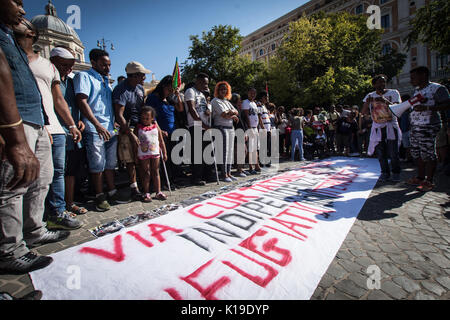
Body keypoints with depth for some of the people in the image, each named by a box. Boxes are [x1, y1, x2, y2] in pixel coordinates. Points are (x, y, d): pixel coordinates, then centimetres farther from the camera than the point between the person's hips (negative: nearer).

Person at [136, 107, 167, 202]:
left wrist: (164, 153, 5)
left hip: (155, 153, 1)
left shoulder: (156, 126, 3)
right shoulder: (139, 127, -1)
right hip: (143, 154, -1)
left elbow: (161, 141, 6)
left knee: (156, 172, 8)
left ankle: (158, 192, 16)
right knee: (146, 173, 5)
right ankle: (146, 193, 14)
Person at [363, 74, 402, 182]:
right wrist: (367, 103, -18)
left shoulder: (393, 93, 2)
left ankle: (396, 173, 11)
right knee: (380, 153, 0)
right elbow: (364, 112, 1)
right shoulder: (370, 96, 8)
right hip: (377, 127, 2)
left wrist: (385, 101, -24)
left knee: (393, 152, -5)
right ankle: (385, 173, 13)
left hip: (391, 126, -1)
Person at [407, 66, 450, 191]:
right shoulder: (417, 91, 19)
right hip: (415, 126, 8)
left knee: (428, 154, -5)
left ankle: (429, 181, 3)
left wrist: (426, 108, -23)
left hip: (428, 126, -8)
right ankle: (420, 178, 20)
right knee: (416, 153, 10)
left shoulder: (436, 88, -5)